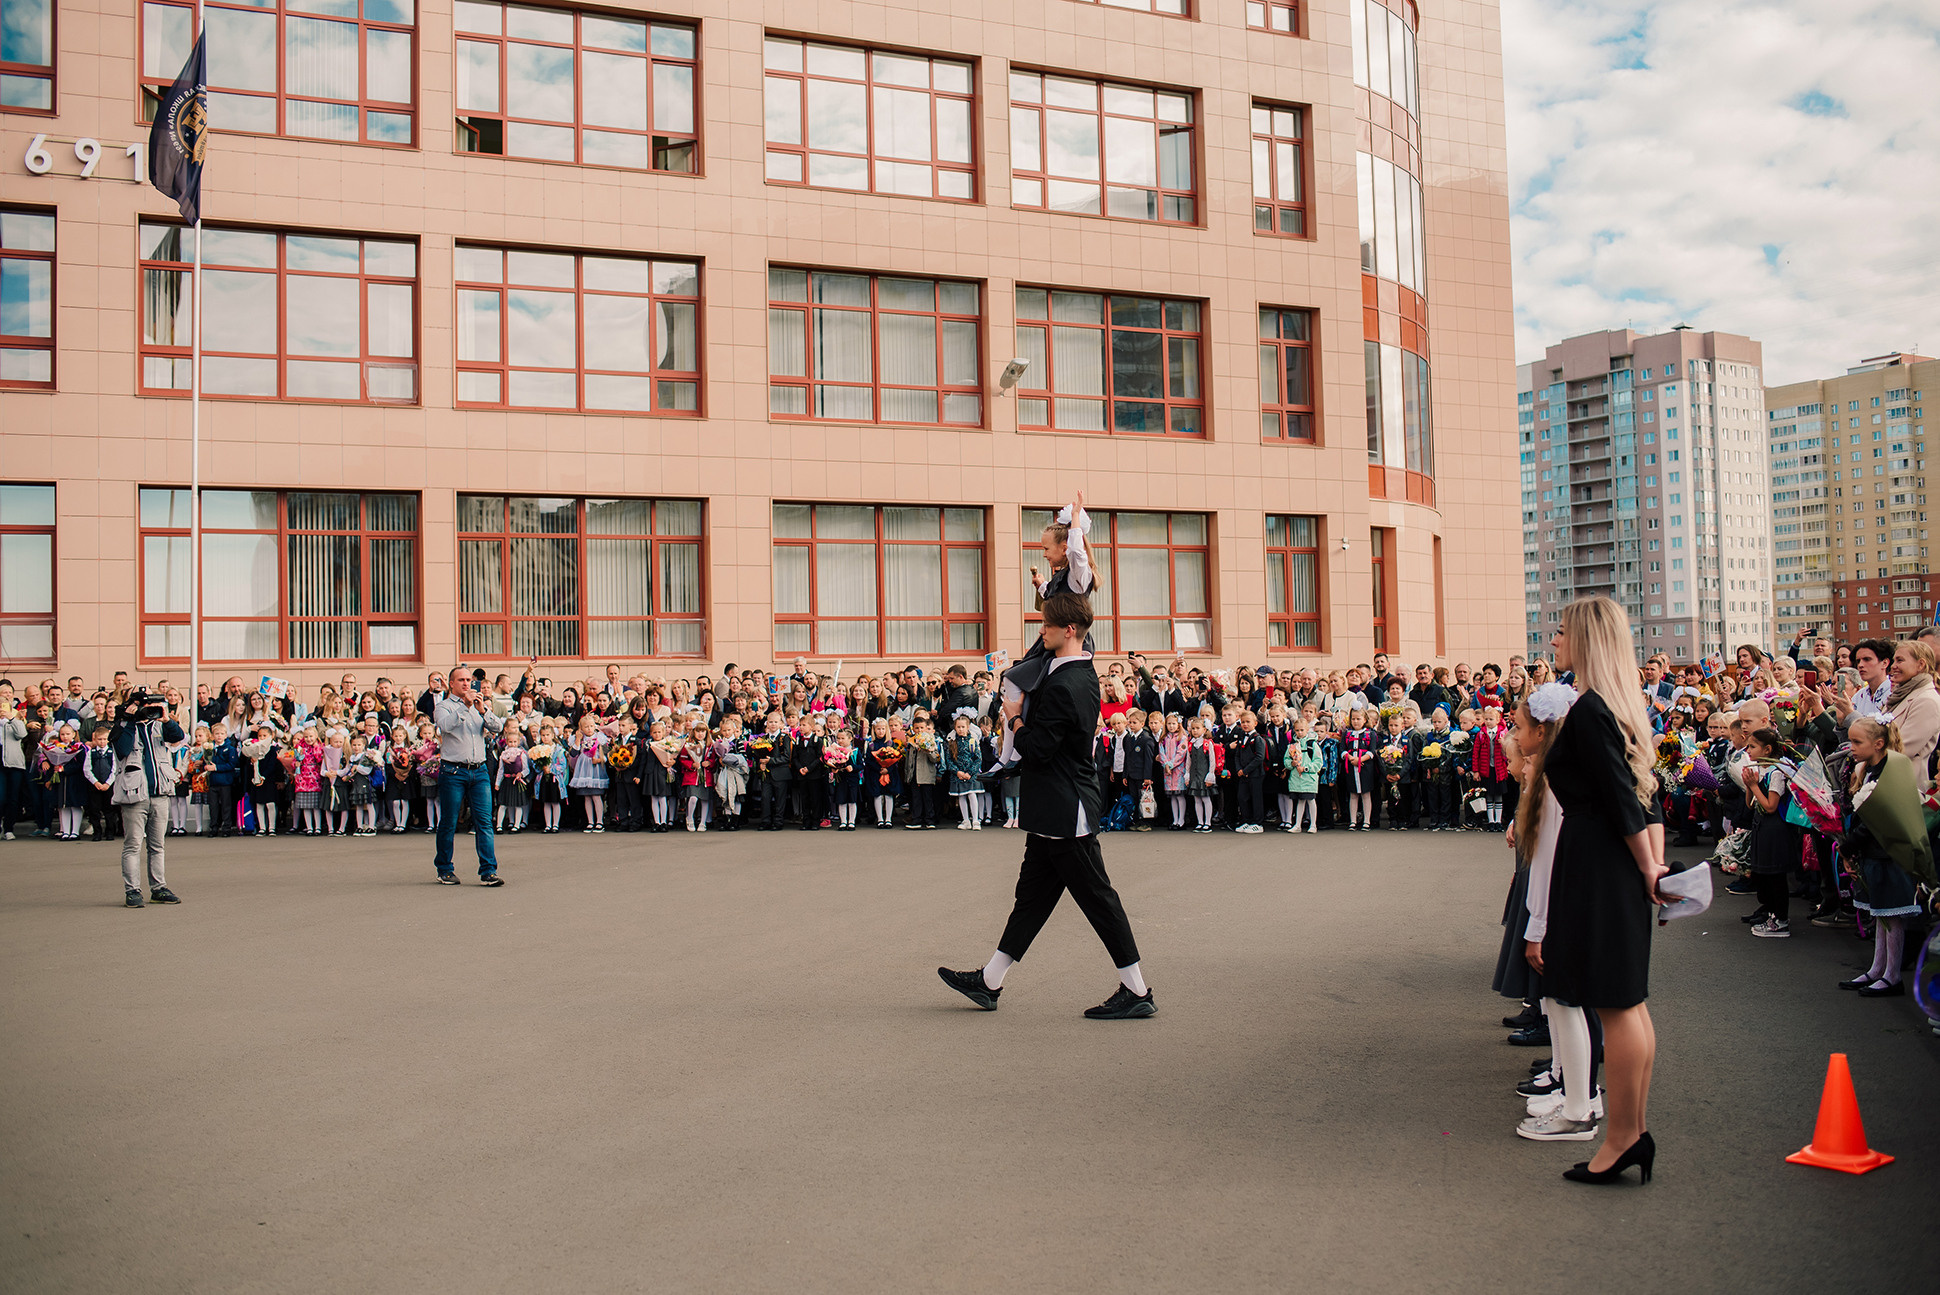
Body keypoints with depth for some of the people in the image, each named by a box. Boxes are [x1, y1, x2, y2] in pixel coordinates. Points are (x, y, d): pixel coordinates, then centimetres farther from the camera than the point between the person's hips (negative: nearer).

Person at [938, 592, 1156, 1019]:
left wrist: (1016, 722, -5)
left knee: (1096, 896, -2)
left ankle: (1137, 992, 6)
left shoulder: (1062, 687, -22)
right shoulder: (1084, 672, 10)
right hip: (1057, 811, 10)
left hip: (1064, 812, -10)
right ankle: (989, 983, 22)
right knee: (1032, 894, 13)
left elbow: (1037, 747, -21)